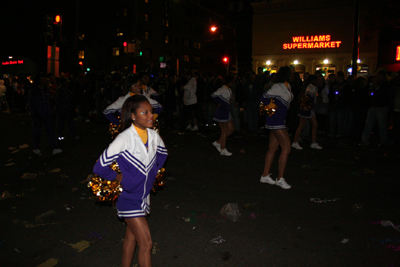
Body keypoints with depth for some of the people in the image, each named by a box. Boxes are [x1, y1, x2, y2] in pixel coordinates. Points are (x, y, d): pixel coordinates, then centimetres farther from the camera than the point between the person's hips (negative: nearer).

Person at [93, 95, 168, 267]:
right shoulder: (124, 139, -26)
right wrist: (118, 178, -11)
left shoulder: (153, 135, -6)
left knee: (131, 236, 23)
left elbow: (163, 153, 17)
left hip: (144, 194, 6)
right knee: (146, 243, -3)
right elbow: (99, 167, -22)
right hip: (129, 198, -6)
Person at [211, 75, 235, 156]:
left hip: (226, 111, 10)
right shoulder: (223, 89, -15)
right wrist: (219, 103, -15)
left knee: (231, 129, 11)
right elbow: (213, 95, -25)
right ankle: (223, 150, 7)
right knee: (225, 131, -3)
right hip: (222, 111, -10)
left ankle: (218, 142, 20)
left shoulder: (229, 89, 13)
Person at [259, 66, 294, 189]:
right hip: (276, 119, -9)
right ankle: (280, 179, -2)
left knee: (273, 148, 11)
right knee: (286, 148, -9)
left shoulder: (287, 86, 13)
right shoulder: (278, 87, -14)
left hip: (280, 119, 9)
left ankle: (265, 175, 19)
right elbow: (263, 98, -13)